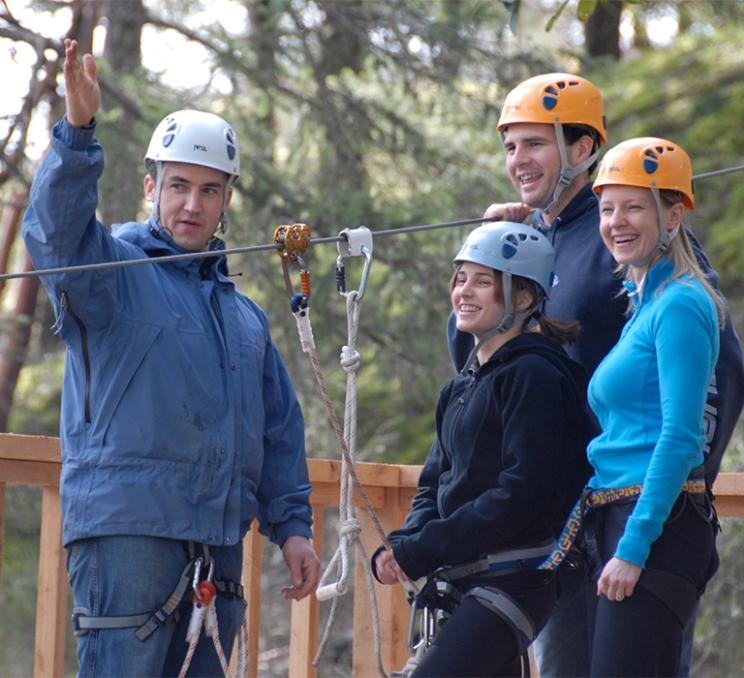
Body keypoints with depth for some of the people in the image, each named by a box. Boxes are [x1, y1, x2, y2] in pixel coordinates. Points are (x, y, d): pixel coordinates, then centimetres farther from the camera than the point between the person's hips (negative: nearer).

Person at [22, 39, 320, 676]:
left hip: (219, 545, 7)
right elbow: (55, 229, -18)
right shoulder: (115, 270, 3)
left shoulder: (244, 315, 23)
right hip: (126, 531, -7)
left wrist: (292, 526, 16)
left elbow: (280, 430, 24)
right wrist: (79, 132, -32)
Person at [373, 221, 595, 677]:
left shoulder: (534, 375, -10)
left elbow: (522, 492, -19)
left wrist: (422, 550, -18)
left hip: (514, 581, -9)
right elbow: (435, 483, 19)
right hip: (462, 582, 9)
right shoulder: (464, 386, 17)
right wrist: (400, 547, -2)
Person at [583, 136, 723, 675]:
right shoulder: (641, 304, 19)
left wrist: (634, 547, -20)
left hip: (658, 527, -10)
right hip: (619, 523, 10)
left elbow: (680, 437, -17)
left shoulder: (679, 305, -10)